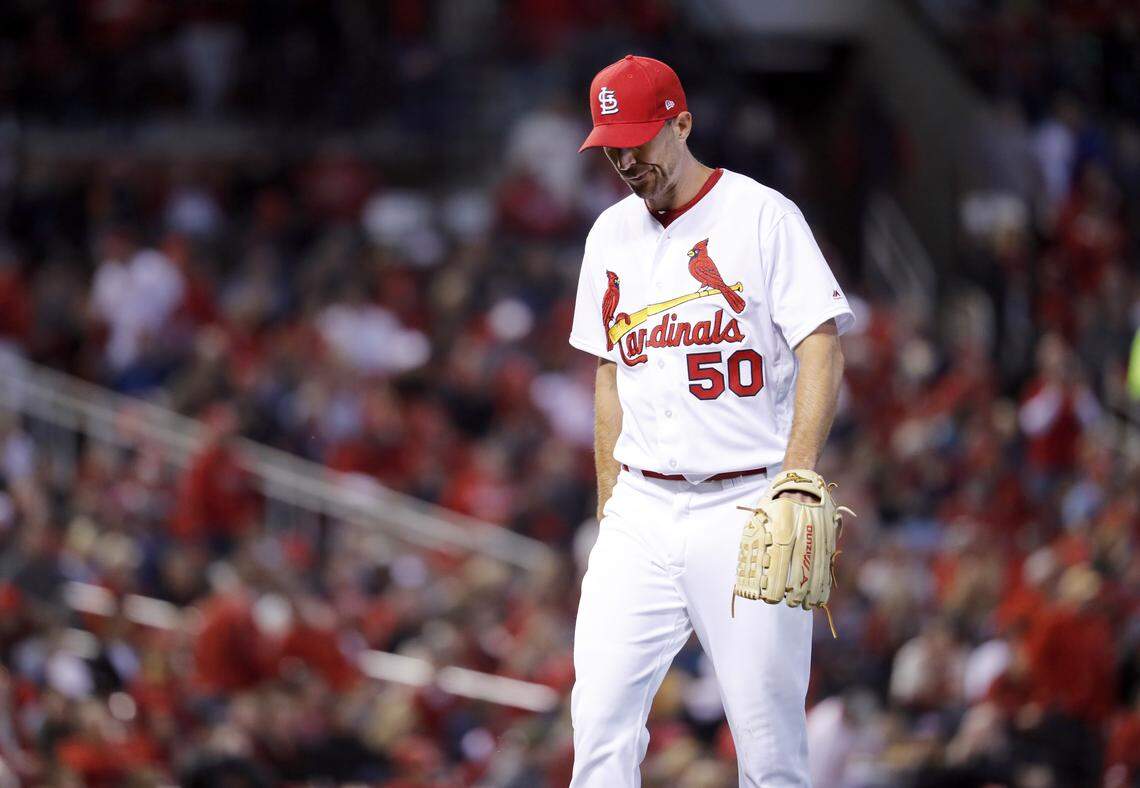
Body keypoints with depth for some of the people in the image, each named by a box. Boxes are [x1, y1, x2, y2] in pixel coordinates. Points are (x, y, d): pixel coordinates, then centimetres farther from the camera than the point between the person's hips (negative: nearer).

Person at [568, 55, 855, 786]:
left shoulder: (763, 217, -3)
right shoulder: (611, 235, 14)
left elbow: (822, 349, -10)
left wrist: (799, 479, -22)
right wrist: (609, 501, 15)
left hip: (745, 507, -5)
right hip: (642, 515, 5)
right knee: (600, 711, -8)